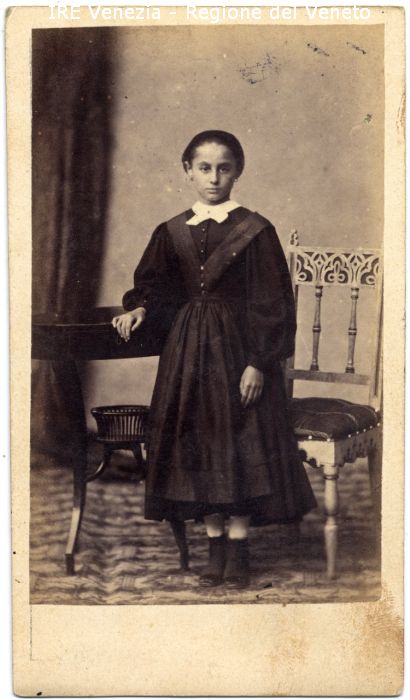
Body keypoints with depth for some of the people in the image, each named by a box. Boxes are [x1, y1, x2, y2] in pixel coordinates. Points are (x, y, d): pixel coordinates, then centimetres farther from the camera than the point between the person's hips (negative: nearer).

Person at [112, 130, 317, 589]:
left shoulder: (254, 231, -7)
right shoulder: (173, 232, 5)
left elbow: (271, 303, -8)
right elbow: (154, 284, 15)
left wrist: (258, 362, -13)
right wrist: (138, 309, -6)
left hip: (237, 347, -4)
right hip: (188, 349, 4)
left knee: (239, 446, 0)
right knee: (196, 445, 8)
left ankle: (239, 550, 13)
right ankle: (215, 547, 21)